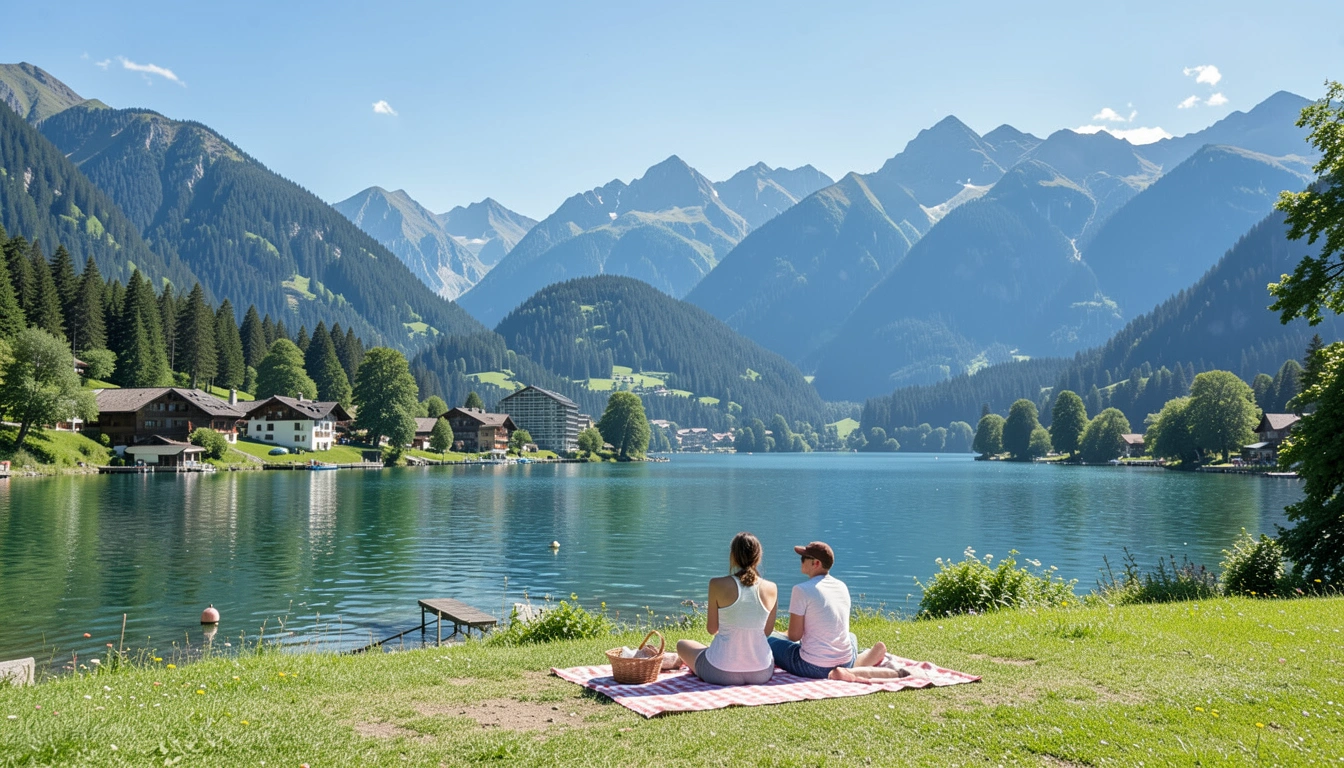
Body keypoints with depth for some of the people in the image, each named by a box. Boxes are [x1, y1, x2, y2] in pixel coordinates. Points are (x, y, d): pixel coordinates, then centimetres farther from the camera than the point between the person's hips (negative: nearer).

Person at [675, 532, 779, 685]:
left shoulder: (718, 585, -12)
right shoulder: (771, 589, -5)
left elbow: (712, 629, -3)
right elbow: (767, 631, 5)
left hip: (721, 673, -3)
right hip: (762, 673, 3)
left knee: (682, 644, 26)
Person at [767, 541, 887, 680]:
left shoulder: (801, 590, -15)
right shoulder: (842, 586, 5)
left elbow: (794, 636, -13)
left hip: (812, 667, -6)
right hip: (845, 662, 6)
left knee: (770, 641, 12)